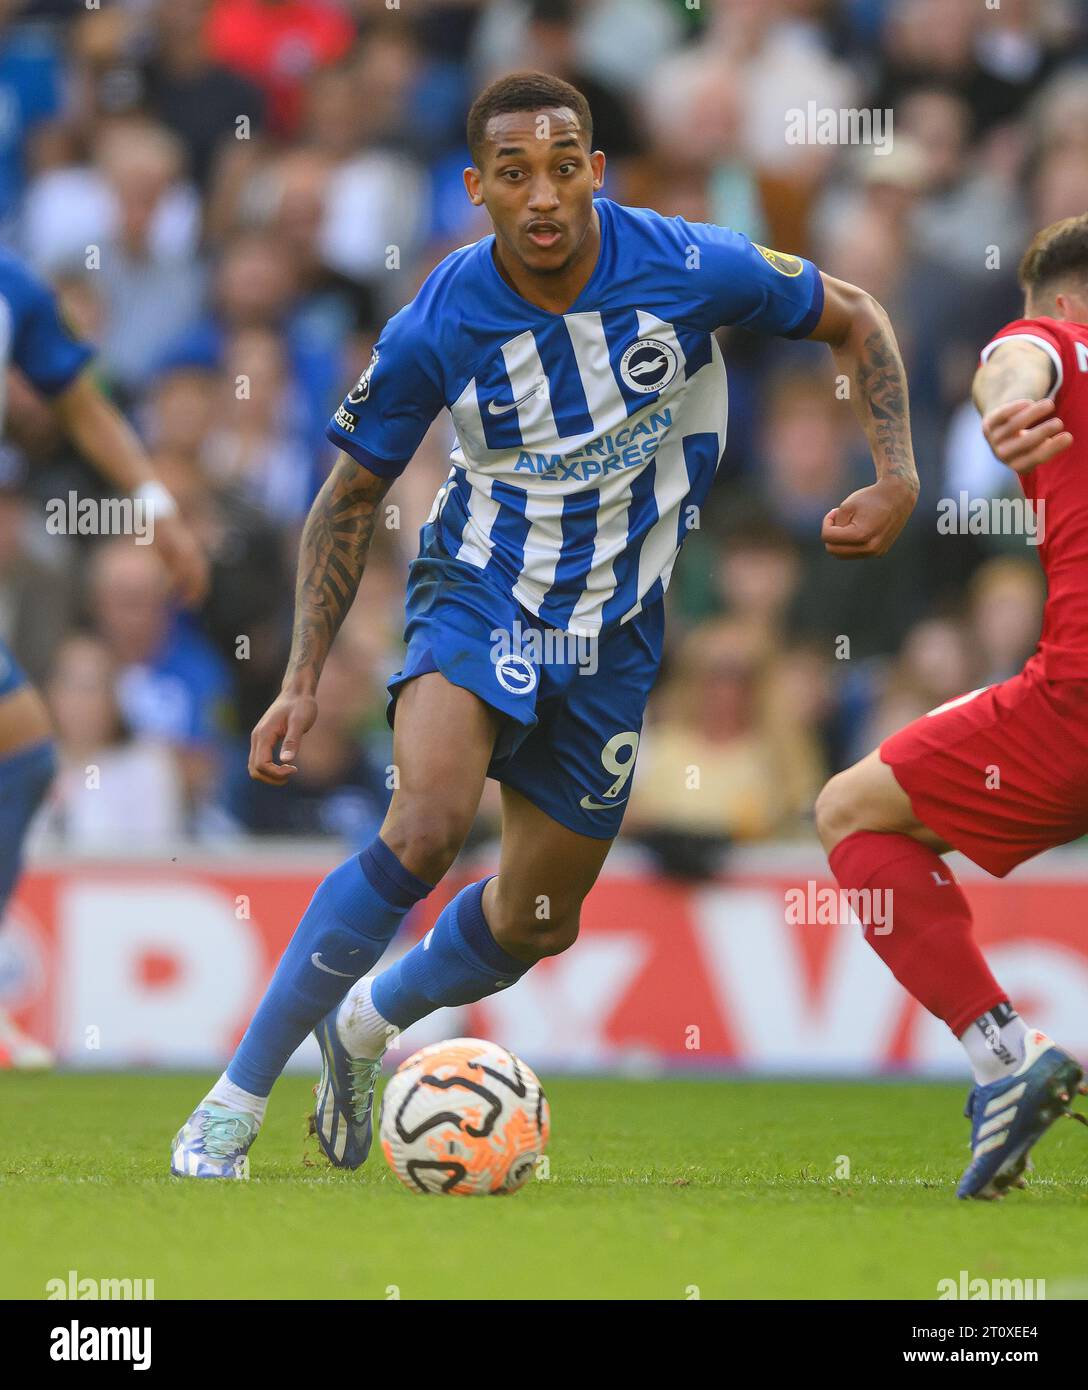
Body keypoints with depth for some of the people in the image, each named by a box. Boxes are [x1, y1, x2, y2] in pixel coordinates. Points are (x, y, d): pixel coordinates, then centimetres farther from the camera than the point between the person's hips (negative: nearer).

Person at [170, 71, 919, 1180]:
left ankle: (364, 1023, 41)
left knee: (539, 923, 9)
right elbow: (348, 500, -2)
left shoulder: (687, 269, -17)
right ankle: (233, 1106, -21)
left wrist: (898, 480, -11)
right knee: (425, 829, -29)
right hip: (478, 588, -3)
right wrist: (302, 687, -7)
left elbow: (853, 321, 2)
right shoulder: (434, 330, -18)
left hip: (614, 626, 3)